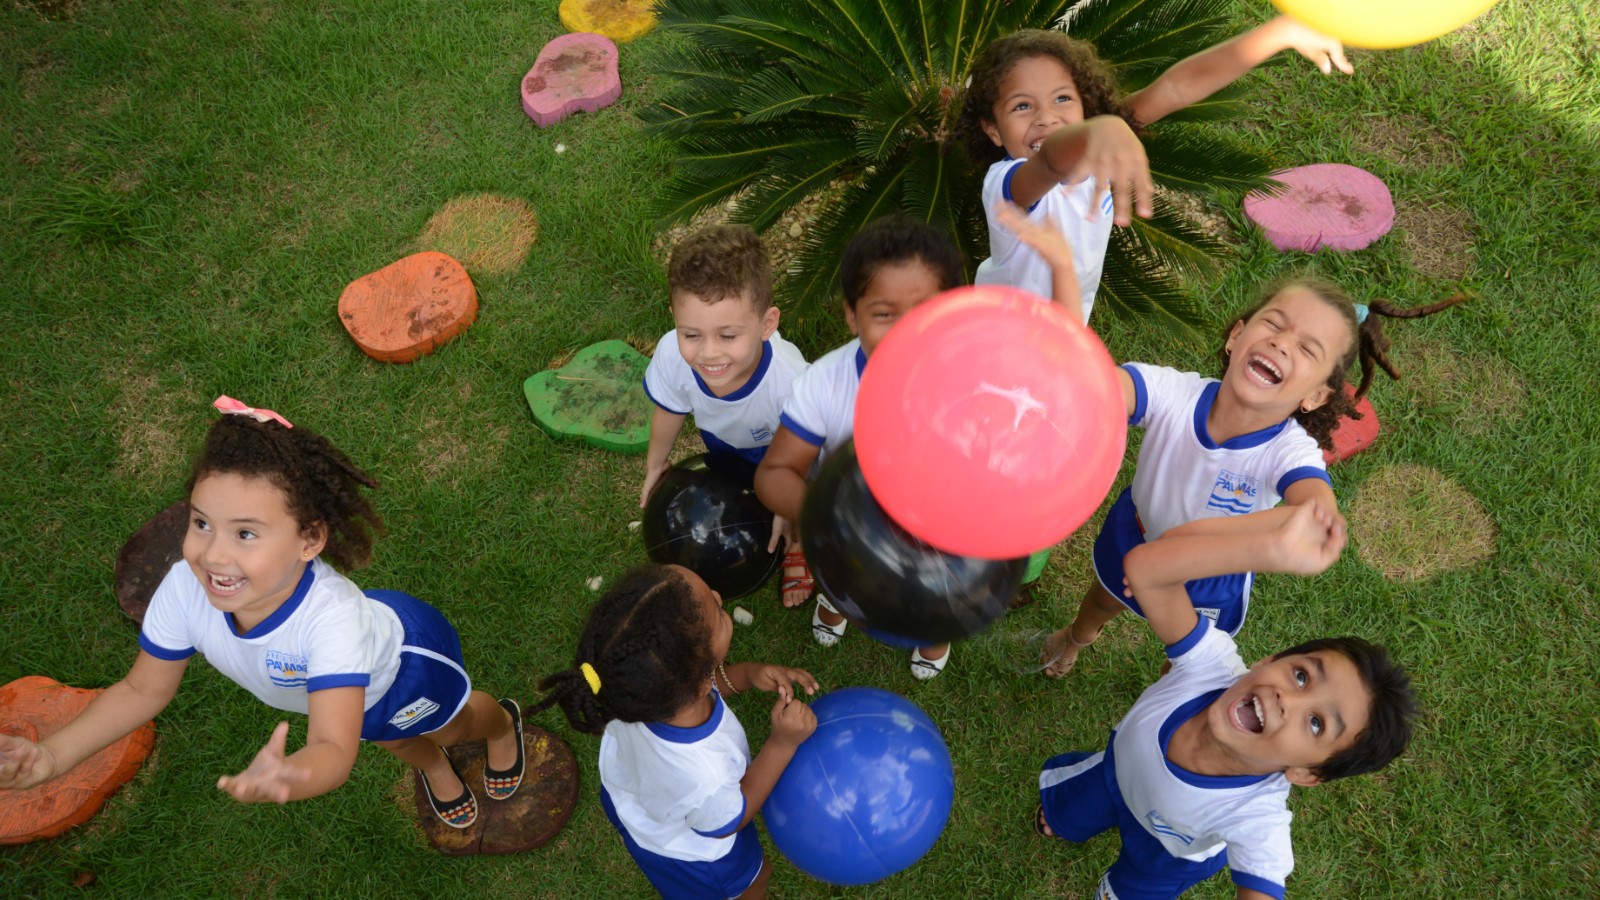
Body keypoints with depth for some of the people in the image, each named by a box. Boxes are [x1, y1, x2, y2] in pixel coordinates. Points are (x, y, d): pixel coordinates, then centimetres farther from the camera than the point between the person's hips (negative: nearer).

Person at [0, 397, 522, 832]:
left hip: (403, 655, -4)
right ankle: (435, 770, 70)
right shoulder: (184, 588, -37)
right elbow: (143, 690, -19)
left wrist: (287, 778, -80)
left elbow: (334, 750, -57)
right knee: (390, 739, 34)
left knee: (446, 725, 29)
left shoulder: (330, 614, -52)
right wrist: (51, 758, -33)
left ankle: (504, 724, 65)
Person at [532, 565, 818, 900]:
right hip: (689, 853, -4)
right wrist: (783, 743, -28)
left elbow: (708, 680, -13)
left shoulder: (639, 688, -38)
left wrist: (748, 674, -29)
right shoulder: (704, 780, -49)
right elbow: (730, 821, -23)